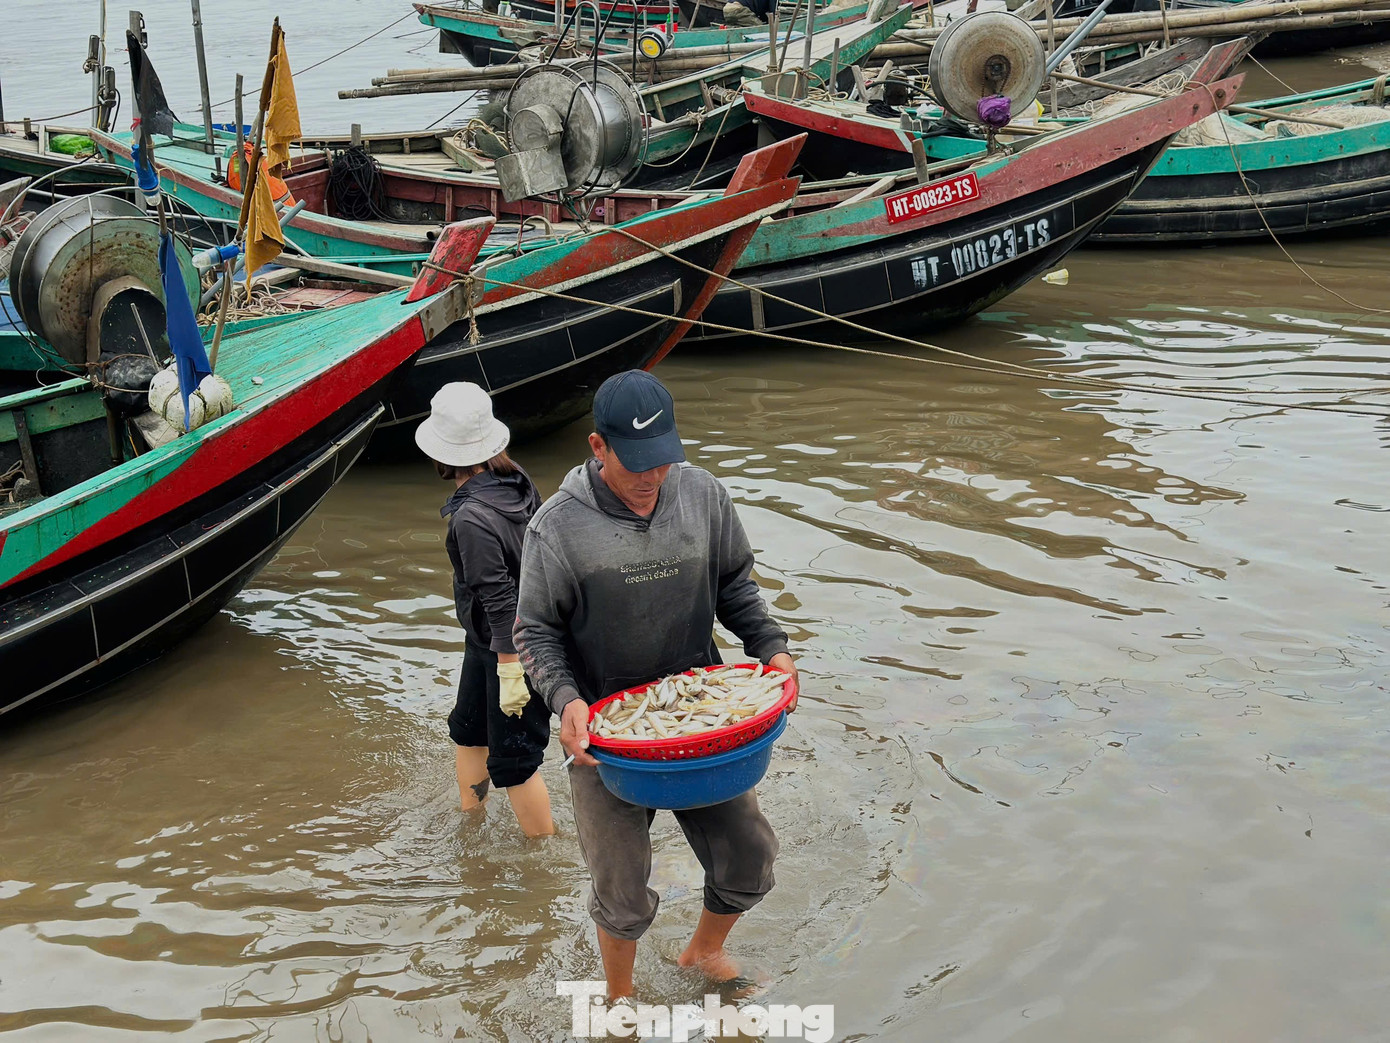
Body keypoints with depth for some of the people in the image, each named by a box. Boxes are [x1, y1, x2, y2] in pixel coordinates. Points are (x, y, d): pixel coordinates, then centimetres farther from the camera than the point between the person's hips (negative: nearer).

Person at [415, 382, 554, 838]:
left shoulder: (471, 517, -29)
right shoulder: (516, 480, -4)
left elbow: (500, 599, -27)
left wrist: (511, 669, -21)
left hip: (509, 645, -10)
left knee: (512, 760, 3)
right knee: (468, 728, 25)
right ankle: (469, 817, 44)